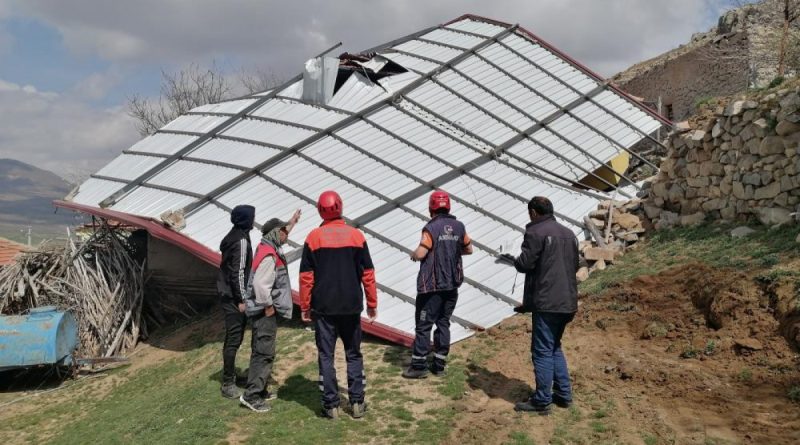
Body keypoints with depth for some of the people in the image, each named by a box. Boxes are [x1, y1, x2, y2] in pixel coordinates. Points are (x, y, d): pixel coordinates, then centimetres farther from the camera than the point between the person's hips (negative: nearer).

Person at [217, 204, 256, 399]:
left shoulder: (233, 236, 14)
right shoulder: (241, 240, -16)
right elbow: (238, 272, -20)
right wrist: (242, 299, -17)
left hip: (227, 294, 10)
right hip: (234, 296, -10)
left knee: (232, 337, 18)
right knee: (234, 338, -6)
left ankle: (230, 376, 29)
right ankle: (228, 384, -2)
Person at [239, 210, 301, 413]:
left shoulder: (269, 249, 10)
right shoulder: (269, 256, -20)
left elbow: (281, 234, 35)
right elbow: (260, 284, -28)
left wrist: (292, 221, 41)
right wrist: (268, 306, -19)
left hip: (265, 311, 11)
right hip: (265, 312, -11)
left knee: (262, 352, 16)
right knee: (264, 353, -9)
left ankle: (260, 391, 24)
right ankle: (251, 395, -7)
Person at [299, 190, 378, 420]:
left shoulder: (314, 237, -4)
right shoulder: (356, 235, 0)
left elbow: (306, 276, -3)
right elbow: (368, 273, 1)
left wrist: (305, 306, 5)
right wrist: (372, 303, 9)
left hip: (323, 307, -1)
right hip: (351, 306, 1)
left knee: (326, 356, 6)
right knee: (354, 355, 13)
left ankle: (331, 405, 8)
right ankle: (357, 403, 13)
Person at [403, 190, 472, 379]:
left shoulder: (431, 228, -14)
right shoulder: (458, 226, 4)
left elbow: (420, 254, -18)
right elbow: (469, 249, 15)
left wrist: (413, 254, 3)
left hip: (432, 286, -6)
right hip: (452, 285, 6)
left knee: (423, 325, 1)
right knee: (443, 323, 13)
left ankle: (419, 365, 3)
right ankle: (439, 364, 17)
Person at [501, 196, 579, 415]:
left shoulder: (535, 232, -11)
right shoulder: (568, 233, 15)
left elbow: (525, 264, -13)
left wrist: (514, 259, 7)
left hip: (546, 302, -8)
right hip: (567, 301, 8)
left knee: (542, 351, -2)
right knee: (555, 348, 20)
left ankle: (542, 401, 2)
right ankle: (564, 394, 21)